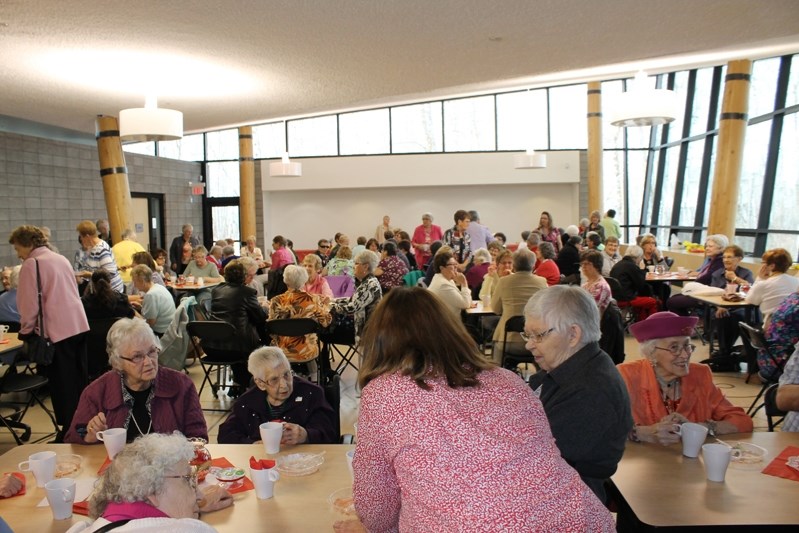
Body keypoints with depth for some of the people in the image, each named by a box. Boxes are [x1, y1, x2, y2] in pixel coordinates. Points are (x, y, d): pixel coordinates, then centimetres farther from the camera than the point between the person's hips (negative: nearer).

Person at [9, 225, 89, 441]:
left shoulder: (32, 264, -8)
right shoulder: (61, 259, 14)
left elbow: (30, 303, -10)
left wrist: (26, 330, 5)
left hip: (58, 331, -7)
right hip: (79, 324, 8)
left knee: (63, 385, 2)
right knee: (79, 380, 14)